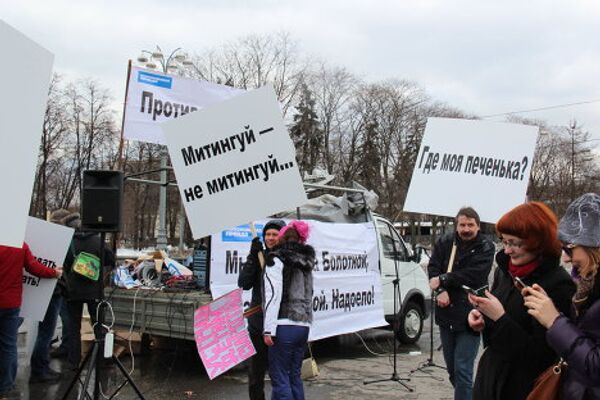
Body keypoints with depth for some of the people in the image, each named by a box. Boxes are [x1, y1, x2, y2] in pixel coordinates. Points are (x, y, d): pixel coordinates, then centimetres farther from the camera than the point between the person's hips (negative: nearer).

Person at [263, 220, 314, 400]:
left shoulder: (276, 260, -6)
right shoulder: (305, 263, 18)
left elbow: (273, 296, -13)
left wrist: (269, 329, -14)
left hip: (284, 326, -7)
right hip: (303, 326, 7)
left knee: (279, 378, -4)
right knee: (294, 376, 14)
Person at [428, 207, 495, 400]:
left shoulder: (486, 247, -3)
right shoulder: (444, 243, 8)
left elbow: (473, 275, -15)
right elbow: (433, 268, -2)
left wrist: (442, 280, -13)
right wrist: (441, 290, -19)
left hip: (469, 315, -5)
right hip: (446, 313, 5)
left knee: (462, 369, -9)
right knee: (451, 368, 15)